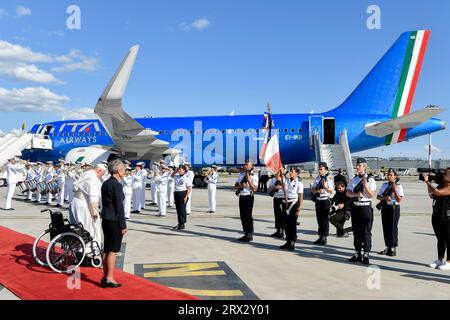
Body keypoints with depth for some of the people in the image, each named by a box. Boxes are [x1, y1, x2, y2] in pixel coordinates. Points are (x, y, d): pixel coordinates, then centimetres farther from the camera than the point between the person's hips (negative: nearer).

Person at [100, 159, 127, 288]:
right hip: (115, 221, -9)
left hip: (105, 219, 9)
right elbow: (119, 207, -17)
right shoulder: (117, 185, -16)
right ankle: (109, 278, 5)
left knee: (106, 249, 13)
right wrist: (123, 226, -13)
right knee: (113, 250, -1)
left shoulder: (105, 183, 11)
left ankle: (105, 277, 21)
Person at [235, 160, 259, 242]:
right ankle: (246, 234, 21)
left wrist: (248, 180, -19)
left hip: (249, 197, -6)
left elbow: (255, 189, -14)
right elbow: (236, 185, 13)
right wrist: (241, 185, -8)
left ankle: (250, 235, 4)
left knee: (248, 216, -5)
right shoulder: (241, 174, 14)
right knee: (242, 216, 10)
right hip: (241, 197, 7)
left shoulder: (254, 176, -5)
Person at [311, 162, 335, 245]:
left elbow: (331, 191, -11)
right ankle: (320, 237, 23)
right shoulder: (317, 178, 9)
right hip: (318, 200, 6)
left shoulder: (328, 179, -9)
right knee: (319, 219, 13)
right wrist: (317, 191, -9)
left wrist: (325, 187, -25)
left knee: (325, 220, 0)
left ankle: (324, 238, 9)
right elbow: (312, 189, 10)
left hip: (325, 200, -6)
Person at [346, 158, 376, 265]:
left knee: (366, 232, -2)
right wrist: (356, 194, -12)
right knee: (356, 231, 13)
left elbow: (371, 195, -11)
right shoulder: (354, 179, 11)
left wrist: (365, 185, -23)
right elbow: (348, 193, 7)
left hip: (366, 207, -5)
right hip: (355, 207, 5)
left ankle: (366, 254, 7)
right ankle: (357, 253, 25)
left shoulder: (370, 180, -4)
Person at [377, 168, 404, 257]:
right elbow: (378, 196, 9)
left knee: (393, 227, -4)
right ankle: (388, 247, 21)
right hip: (385, 207, 5)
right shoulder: (384, 185, 9)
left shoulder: (398, 186, -3)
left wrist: (394, 189, -19)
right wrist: (385, 197, -11)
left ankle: (393, 248, 4)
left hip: (394, 208, -5)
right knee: (385, 227, 9)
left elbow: (399, 200, -10)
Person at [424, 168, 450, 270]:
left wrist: (428, 182, -12)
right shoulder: (441, 184, 11)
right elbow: (432, 195, 16)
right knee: (440, 239, 15)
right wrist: (427, 183, 7)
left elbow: (437, 192, -23)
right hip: (437, 215, 8)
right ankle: (440, 260, 25)